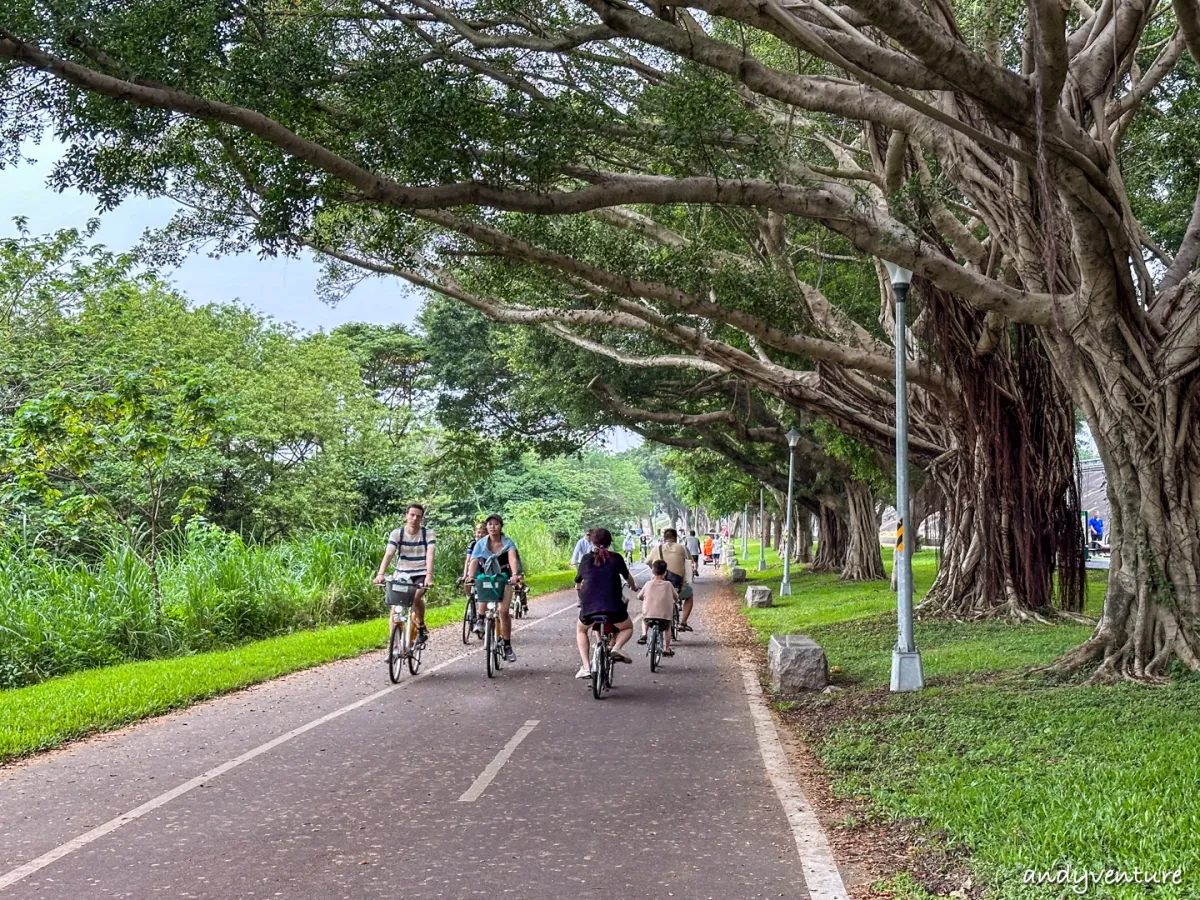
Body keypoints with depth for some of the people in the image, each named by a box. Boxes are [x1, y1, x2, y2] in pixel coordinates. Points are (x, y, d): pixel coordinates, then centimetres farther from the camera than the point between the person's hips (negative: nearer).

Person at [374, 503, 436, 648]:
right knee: (395, 610, -9)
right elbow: (388, 555, -19)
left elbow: (430, 556, -22)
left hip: (420, 575, -2)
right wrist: (381, 574, -35)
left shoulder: (428, 534, -9)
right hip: (401, 575, 2)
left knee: (416, 597, -31)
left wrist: (429, 575, -39)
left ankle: (421, 628, -5)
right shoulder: (397, 534, -7)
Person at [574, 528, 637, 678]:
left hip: (589, 606, 1)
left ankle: (586, 667, 13)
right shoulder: (616, 558, 7)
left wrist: (578, 587, 42)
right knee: (628, 628, 26)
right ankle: (616, 648, -7)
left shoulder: (586, 558, 9)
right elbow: (627, 577, 21)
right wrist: (633, 587, 44)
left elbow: (577, 582, 18)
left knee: (581, 631, 31)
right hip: (613, 607, -1)